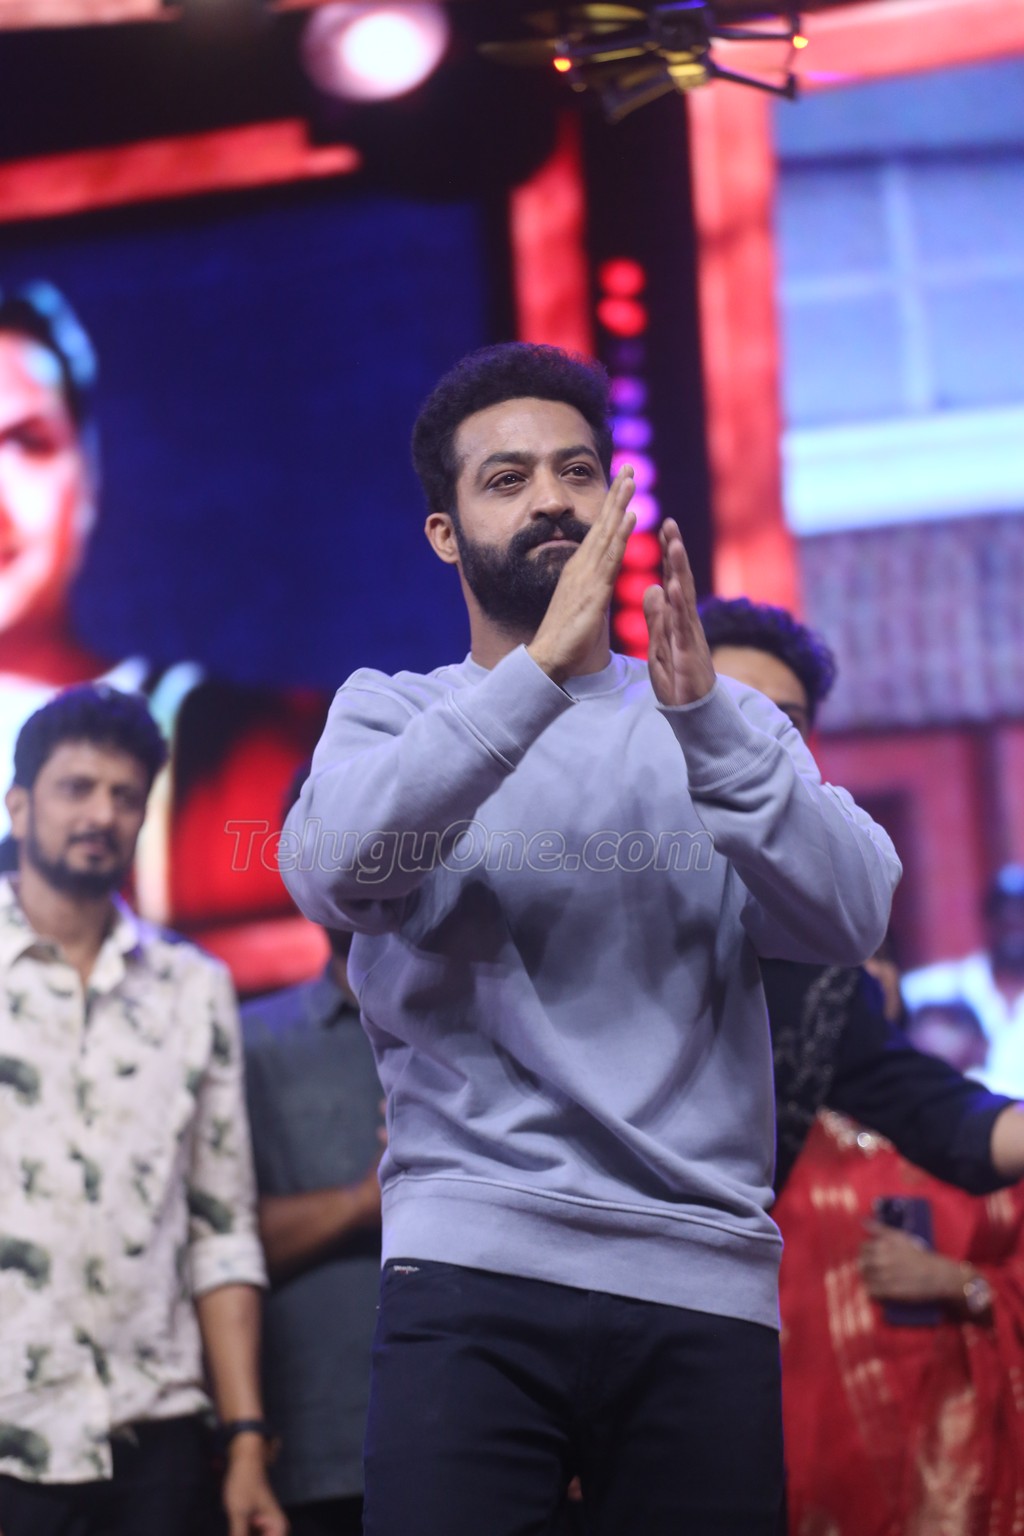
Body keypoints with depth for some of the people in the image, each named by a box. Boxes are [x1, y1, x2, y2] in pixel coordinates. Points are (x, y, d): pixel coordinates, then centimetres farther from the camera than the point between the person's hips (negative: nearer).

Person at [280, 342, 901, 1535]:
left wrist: (705, 719, -17)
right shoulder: (390, 712, 11)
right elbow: (331, 872, -12)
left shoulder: (724, 721, 14)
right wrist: (546, 669, -18)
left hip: (707, 1283, 2)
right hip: (473, 1265, -2)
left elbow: (850, 918, -3)